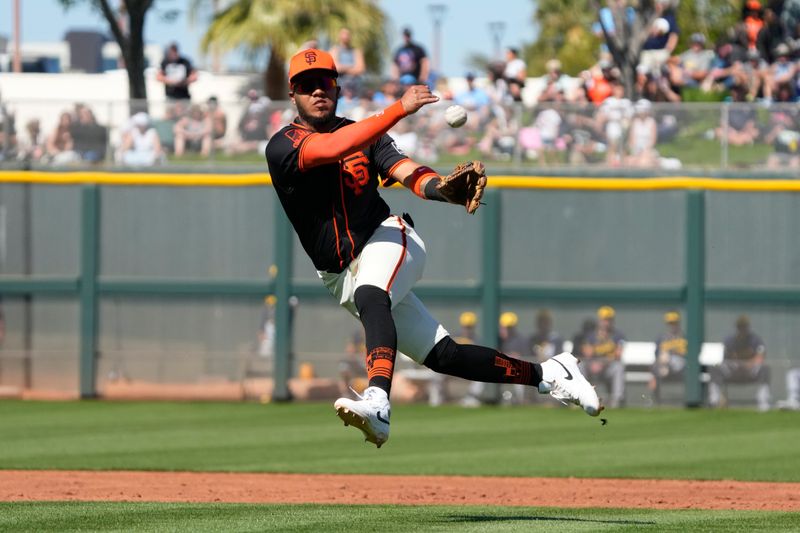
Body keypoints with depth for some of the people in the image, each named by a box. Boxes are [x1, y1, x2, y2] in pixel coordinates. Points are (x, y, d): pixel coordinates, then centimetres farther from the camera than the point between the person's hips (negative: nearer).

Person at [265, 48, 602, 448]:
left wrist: (444, 189, -31)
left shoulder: (361, 134, 7)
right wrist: (400, 109, -29)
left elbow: (405, 171, -8)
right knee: (445, 356, -1)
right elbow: (331, 149, -24)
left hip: (387, 240, -1)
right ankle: (548, 374, 14)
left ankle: (377, 405, -57)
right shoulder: (283, 147, -4)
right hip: (343, 277, 1)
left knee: (371, 296, -36)